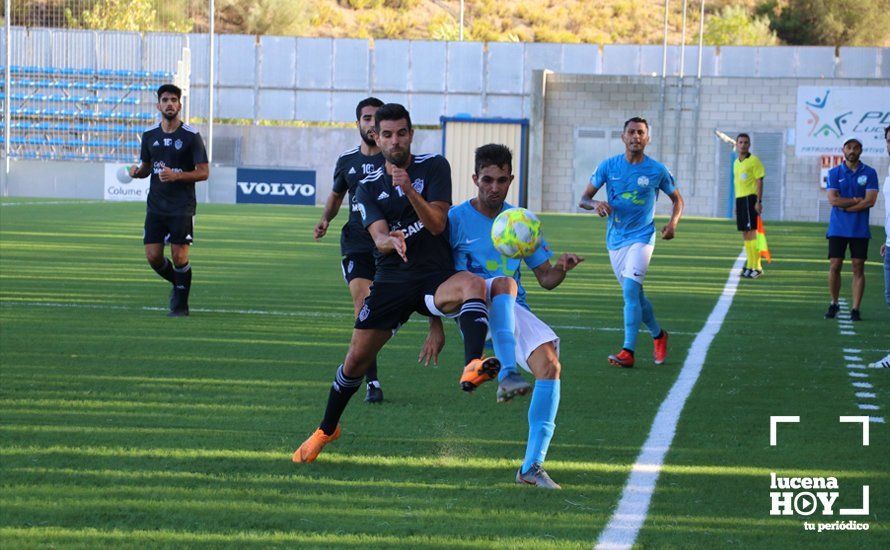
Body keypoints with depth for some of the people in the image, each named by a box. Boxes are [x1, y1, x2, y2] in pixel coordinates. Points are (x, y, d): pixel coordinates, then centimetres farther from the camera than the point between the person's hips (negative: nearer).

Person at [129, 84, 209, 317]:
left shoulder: (191, 136, -6)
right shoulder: (150, 135, 7)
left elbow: (204, 172, -6)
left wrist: (176, 175, -21)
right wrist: (137, 172, -4)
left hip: (182, 207, -4)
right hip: (156, 206, 4)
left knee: (179, 256, -8)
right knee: (153, 256, -1)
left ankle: (180, 304, 9)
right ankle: (178, 284, 28)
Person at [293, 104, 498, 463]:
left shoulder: (434, 167, -1)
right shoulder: (369, 188, 6)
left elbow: (437, 224, -12)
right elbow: (379, 238, -9)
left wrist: (410, 190, -29)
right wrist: (393, 241, -34)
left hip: (436, 275, -2)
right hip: (392, 281, 2)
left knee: (474, 285, -37)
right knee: (357, 358, 2)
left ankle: (474, 364, -59)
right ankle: (326, 430, 25)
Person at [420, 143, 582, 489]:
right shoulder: (456, 219, 3)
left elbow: (546, 279, 16)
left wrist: (561, 269, -7)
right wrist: (436, 328, -2)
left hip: (515, 313, 4)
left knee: (550, 365, -23)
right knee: (503, 283, -37)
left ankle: (532, 465, -22)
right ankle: (508, 374, -50)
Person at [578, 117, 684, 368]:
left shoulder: (657, 170, -3)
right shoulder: (609, 166, 0)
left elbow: (677, 198, 12)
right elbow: (584, 199, 2)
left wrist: (673, 223, -6)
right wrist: (596, 204, -21)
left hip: (642, 237, -3)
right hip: (615, 239, 3)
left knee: (630, 291, -18)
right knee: (634, 294, 11)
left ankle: (628, 352, -19)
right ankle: (658, 335, 34)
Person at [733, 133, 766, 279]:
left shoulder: (754, 161, -5)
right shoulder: (736, 163, 18)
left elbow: (759, 181, -9)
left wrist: (759, 201, -16)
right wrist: (736, 205, 21)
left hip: (750, 198, -8)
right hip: (739, 199, 8)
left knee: (752, 232, -12)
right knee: (745, 233, 9)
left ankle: (756, 267, -12)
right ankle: (750, 265, 15)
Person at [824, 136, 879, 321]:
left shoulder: (869, 173, 3)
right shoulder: (835, 172, 4)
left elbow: (870, 201, -8)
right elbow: (833, 199, -7)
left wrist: (845, 206, -9)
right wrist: (856, 200, -9)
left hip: (860, 229, 0)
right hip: (837, 228, 0)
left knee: (858, 268, -2)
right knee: (834, 266, -1)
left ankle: (855, 309, 1)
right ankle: (833, 304, 14)